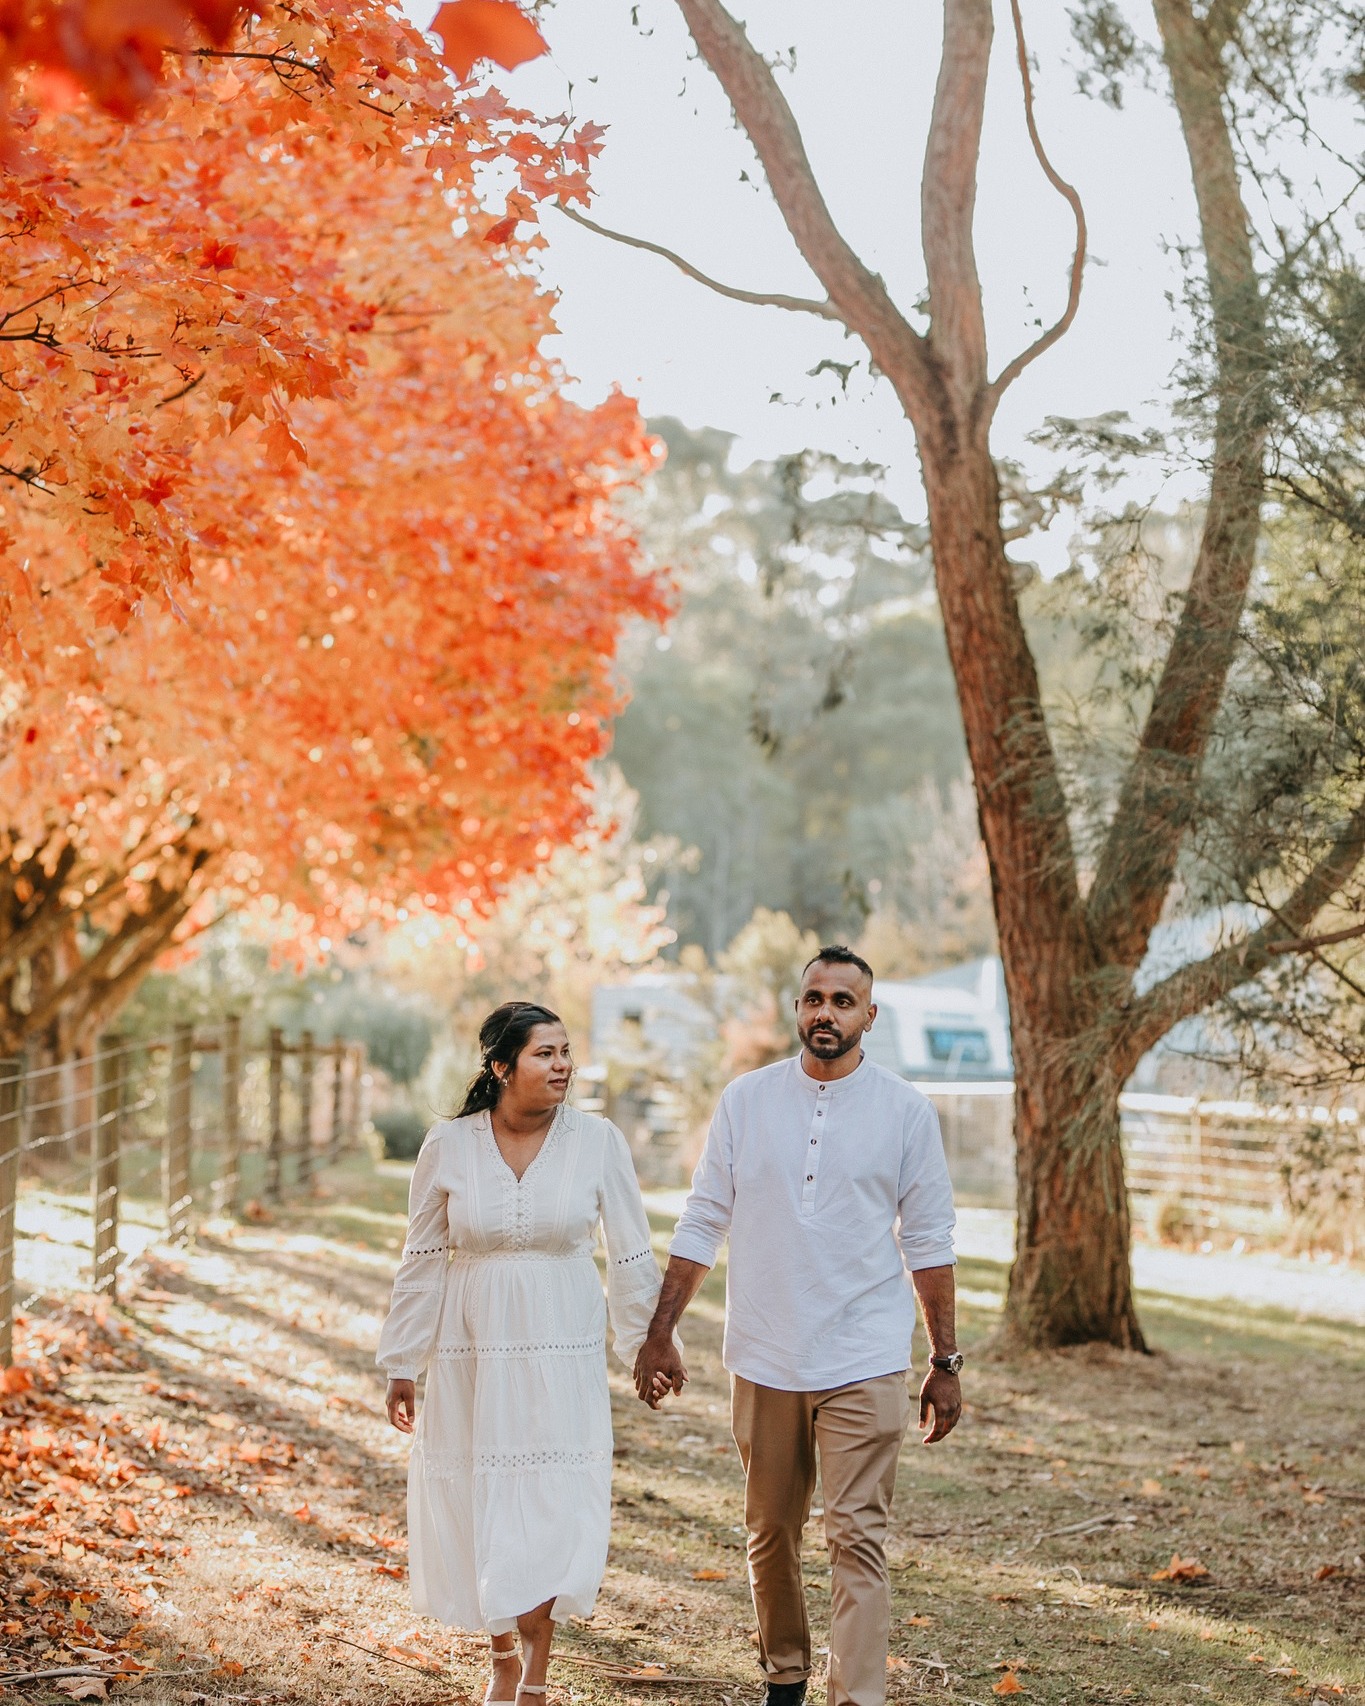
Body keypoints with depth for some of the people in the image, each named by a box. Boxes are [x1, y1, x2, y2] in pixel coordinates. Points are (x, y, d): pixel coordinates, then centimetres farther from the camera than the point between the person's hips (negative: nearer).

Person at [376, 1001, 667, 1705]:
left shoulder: (598, 1140, -5)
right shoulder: (448, 1145, -4)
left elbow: (632, 1255, 3)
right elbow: (423, 1260, 4)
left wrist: (649, 1346, 7)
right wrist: (402, 1364, 7)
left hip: (562, 1355, -1)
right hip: (472, 1355, 1)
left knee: (553, 1512, -6)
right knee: (478, 1513, 8)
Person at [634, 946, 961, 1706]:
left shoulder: (906, 1110, -1)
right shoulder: (747, 1100, 3)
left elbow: (929, 1242, 3)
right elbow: (703, 1223, 7)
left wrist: (946, 1364, 2)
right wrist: (661, 1334, 4)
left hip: (864, 1364, -2)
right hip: (764, 1359, 3)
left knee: (858, 1540, -8)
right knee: (770, 1534, 13)